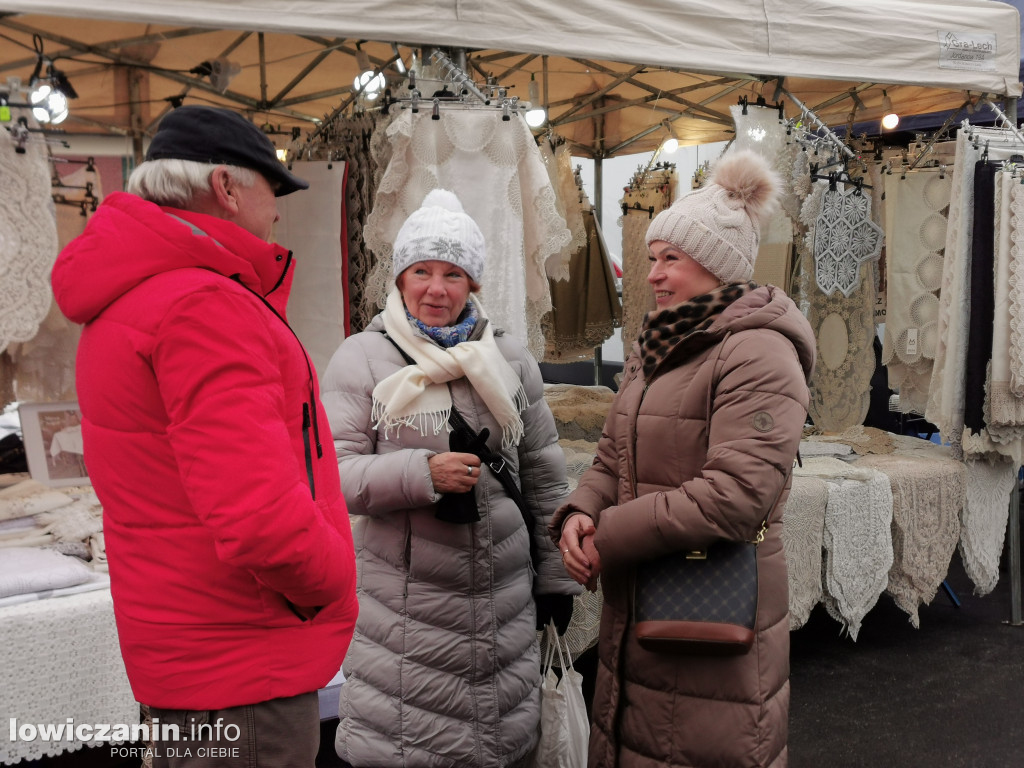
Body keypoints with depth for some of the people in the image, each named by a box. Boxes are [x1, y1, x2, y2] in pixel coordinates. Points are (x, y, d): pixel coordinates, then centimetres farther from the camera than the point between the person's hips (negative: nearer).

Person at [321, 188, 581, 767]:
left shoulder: (510, 359, 6)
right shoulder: (362, 358, -4)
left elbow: (545, 477, 11)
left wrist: (556, 577, 12)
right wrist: (422, 472, -23)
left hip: (504, 600, 3)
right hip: (403, 606, -3)